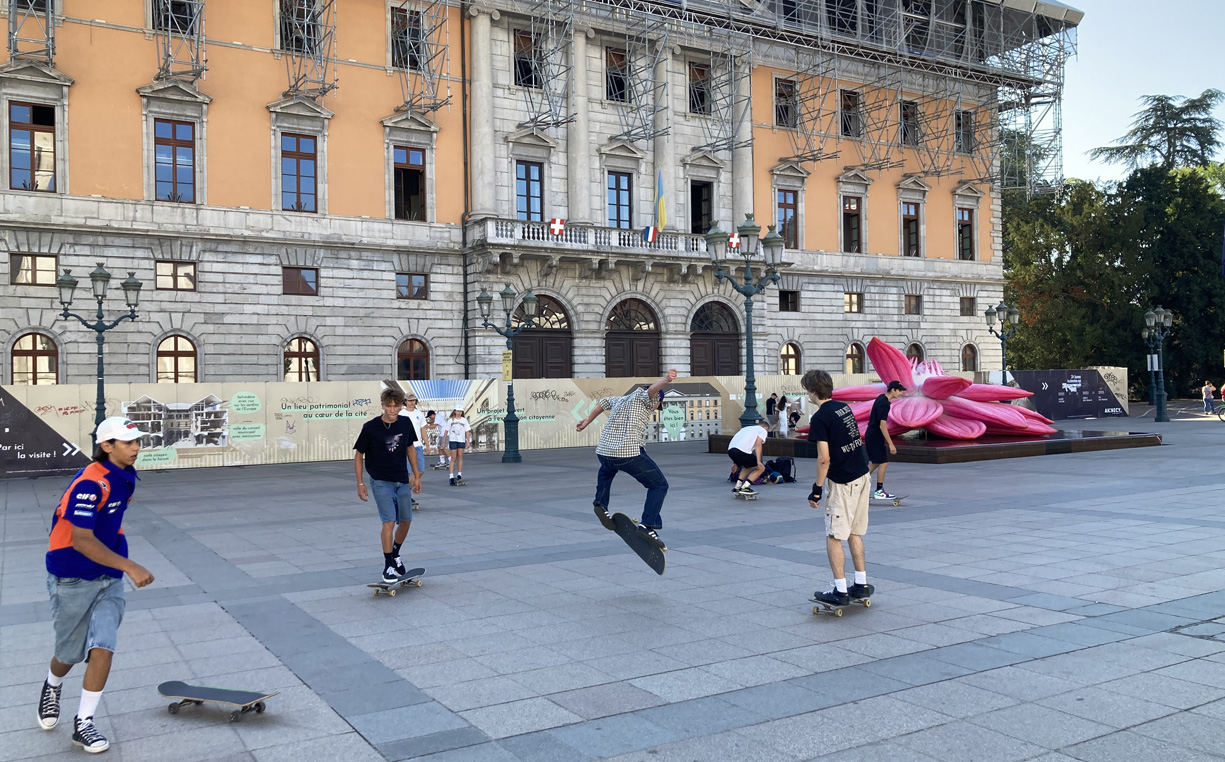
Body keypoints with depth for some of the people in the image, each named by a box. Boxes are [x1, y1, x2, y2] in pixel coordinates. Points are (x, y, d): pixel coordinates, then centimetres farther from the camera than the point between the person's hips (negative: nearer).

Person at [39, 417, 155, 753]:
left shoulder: (124, 476, 1)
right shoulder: (90, 483, -25)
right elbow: (81, 540, -30)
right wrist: (130, 567, -35)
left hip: (108, 579, 5)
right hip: (72, 580, -5)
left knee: (103, 648, -7)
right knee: (71, 654, 11)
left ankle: (83, 723, 6)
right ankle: (52, 687, 46)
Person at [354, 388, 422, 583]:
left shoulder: (405, 424, -1)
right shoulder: (370, 427, -13)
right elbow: (358, 455, -4)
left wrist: (416, 476, 13)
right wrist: (360, 483, -6)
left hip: (402, 481, 5)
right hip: (381, 482, -5)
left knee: (406, 521, 10)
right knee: (389, 521, -14)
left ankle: (395, 554, 35)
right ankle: (388, 567, -3)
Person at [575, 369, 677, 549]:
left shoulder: (622, 399, 27)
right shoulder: (645, 397, 6)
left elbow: (604, 402, 40)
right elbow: (652, 389, -16)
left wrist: (588, 420, 51)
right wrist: (665, 380, -38)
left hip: (603, 451, 7)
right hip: (629, 453, -7)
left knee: (606, 471, 43)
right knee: (659, 485, 5)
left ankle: (600, 503, 27)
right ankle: (647, 526, -9)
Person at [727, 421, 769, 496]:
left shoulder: (746, 428, 37)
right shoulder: (763, 431, 17)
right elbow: (758, 444, -2)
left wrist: (734, 462, 34)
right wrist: (758, 461, -9)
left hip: (730, 450, 7)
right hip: (742, 451, -7)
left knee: (748, 466, 32)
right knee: (761, 468, 10)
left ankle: (737, 488, 25)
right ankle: (744, 488, 1)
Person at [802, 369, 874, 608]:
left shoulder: (820, 418, -15)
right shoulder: (845, 407, 9)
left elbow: (824, 458, -18)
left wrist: (817, 489, -10)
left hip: (841, 483, -8)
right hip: (862, 476, 8)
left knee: (834, 537, 1)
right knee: (854, 534, 16)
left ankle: (840, 592, 3)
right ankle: (861, 585, 21)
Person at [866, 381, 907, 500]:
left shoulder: (881, 398, 7)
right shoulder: (885, 404, -22)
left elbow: (871, 413, 22)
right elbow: (882, 425, -26)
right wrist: (891, 444, -25)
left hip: (870, 435, 10)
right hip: (875, 437, -10)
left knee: (875, 462, 17)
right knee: (883, 463, -2)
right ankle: (879, 491, 4)